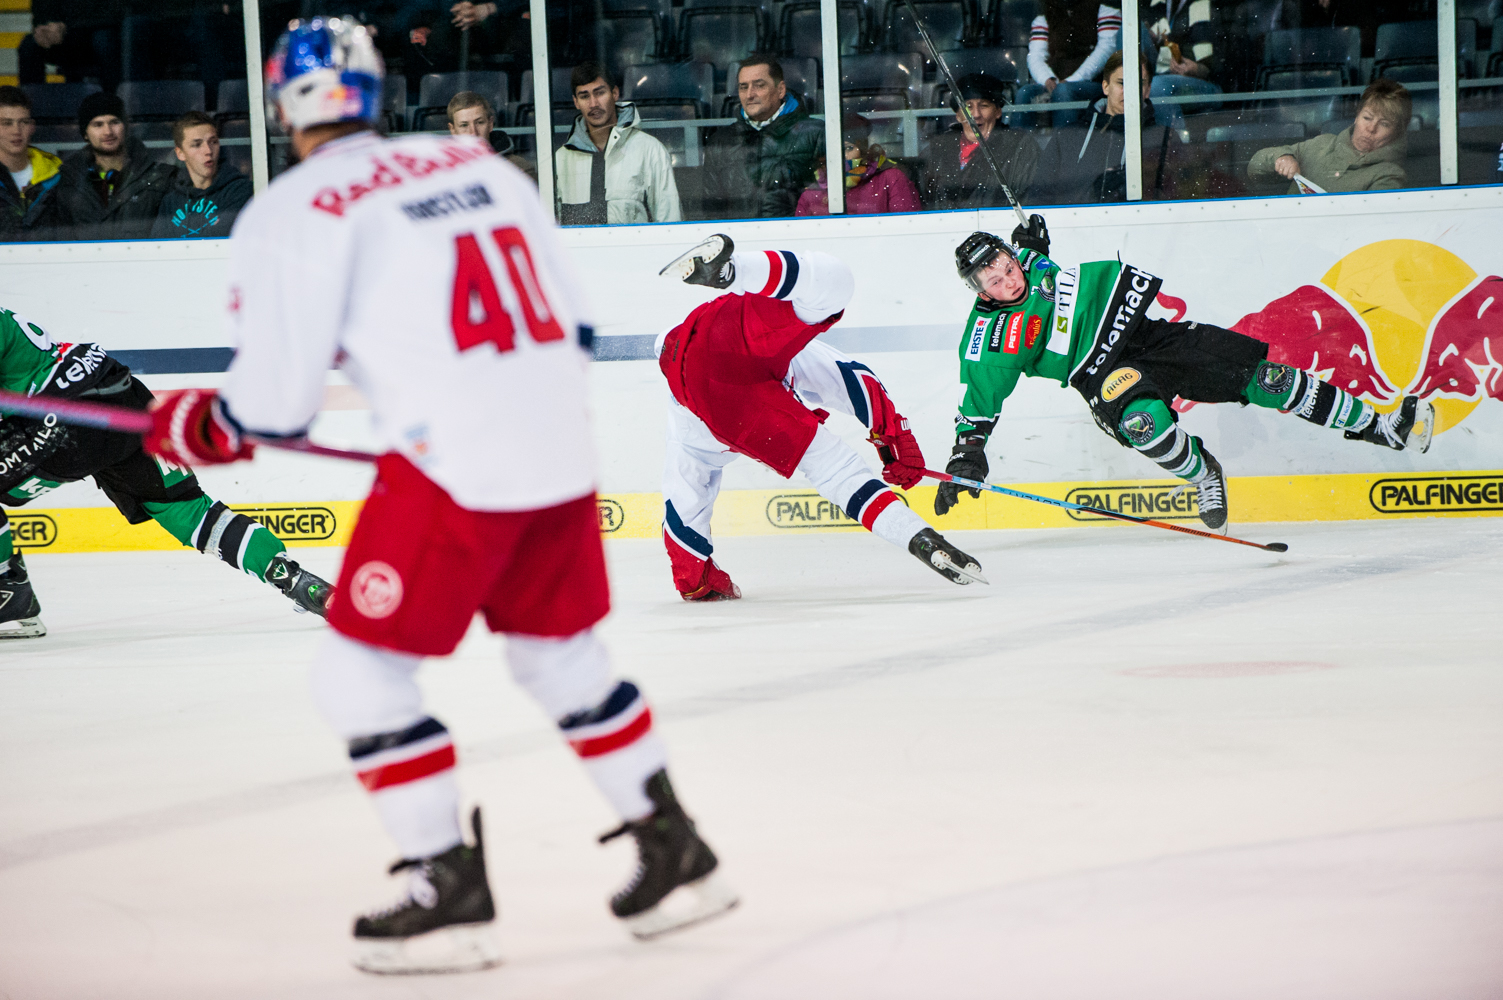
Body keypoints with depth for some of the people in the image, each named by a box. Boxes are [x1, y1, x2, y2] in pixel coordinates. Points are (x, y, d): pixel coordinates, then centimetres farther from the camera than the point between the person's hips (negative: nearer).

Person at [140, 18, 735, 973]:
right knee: (564, 658, 24)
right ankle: (677, 856, 30)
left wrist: (196, 425, 17)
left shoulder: (296, 213, -3)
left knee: (362, 673, 6)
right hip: (562, 450, 7)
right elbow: (575, 324, 18)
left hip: (453, 465, -7)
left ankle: (451, 893, 4)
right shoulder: (480, 162, 16)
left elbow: (275, 401, -3)